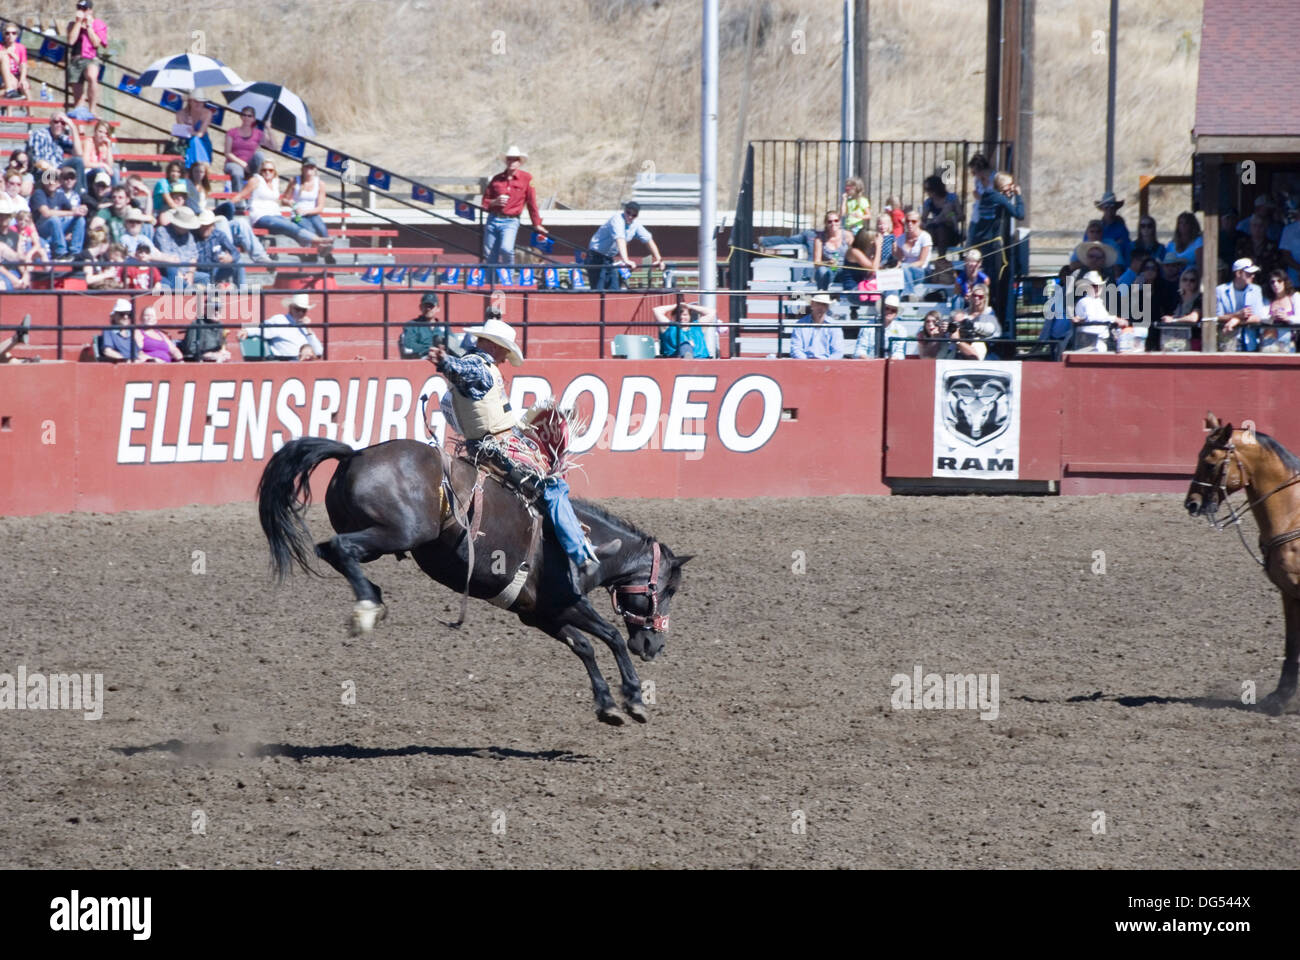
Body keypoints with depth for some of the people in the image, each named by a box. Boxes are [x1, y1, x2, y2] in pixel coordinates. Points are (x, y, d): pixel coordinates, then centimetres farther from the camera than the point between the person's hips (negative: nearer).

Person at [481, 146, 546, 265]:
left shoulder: (526, 178, 2)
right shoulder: (497, 179, 10)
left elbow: (531, 202, 4)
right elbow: (485, 202, 14)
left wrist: (537, 224, 7)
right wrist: (495, 202, -8)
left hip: (510, 222, -4)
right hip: (493, 220, 4)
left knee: (506, 249, -27)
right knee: (490, 257, 3)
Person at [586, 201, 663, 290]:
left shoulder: (635, 225, 1)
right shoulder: (617, 220, -23)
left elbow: (648, 240, 10)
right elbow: (620, 240, -37)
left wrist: (658, 260, 6)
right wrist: (626, 260, -50)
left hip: (609, 259, 8)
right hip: (596, 256, -8)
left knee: (613, 289, 3)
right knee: (598, 290, -15)